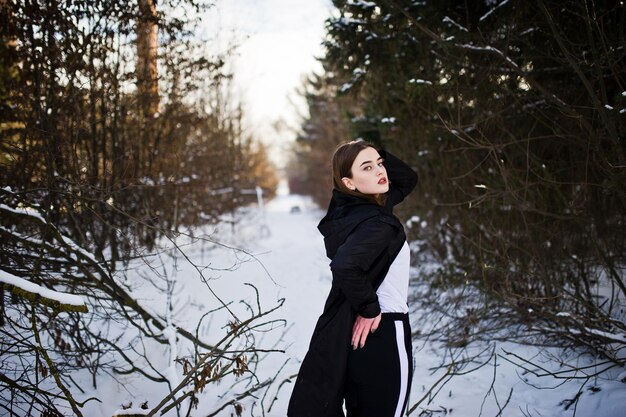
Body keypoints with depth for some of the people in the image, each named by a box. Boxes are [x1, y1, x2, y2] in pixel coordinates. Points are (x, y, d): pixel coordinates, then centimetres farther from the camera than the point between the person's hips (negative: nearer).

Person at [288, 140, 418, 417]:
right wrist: (370, 309, -22)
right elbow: (345, 265, -38)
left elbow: (408, 179, 19)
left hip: (349, 334, 9)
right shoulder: (378, 222, -20)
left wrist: (380, 154, 1)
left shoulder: (349, 208, 7)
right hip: (381, 334, -9)